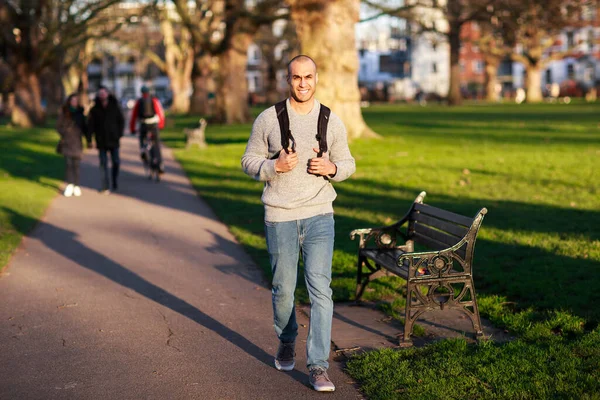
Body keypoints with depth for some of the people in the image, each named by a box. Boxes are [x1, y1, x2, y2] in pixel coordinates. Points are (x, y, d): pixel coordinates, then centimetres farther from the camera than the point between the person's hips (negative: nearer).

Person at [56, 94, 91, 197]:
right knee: (69, 164, -8)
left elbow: (85, 128, 15)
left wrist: (88, 140, 10)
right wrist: (64, 132, -12)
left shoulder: (80, 113, 12)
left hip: (77, 142, 1)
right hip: (67, 142, -1)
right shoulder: (63, 112, 6)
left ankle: (76, 186, 4)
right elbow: (59, 126, 5)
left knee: (76, 165, 0)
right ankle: (69, 185, -8)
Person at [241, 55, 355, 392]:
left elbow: (347, 164, 12)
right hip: (280, 217, 0)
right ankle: (287, 344, 38)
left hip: (319, 215, 0)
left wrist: (332, 168, -11)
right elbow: (249, 161, 4)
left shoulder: (332, 122, 4)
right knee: (283, 289, 10)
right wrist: (275, 166, -15)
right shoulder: (268, 119, 0)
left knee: (321, 289, -9)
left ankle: (319, 367, -6)